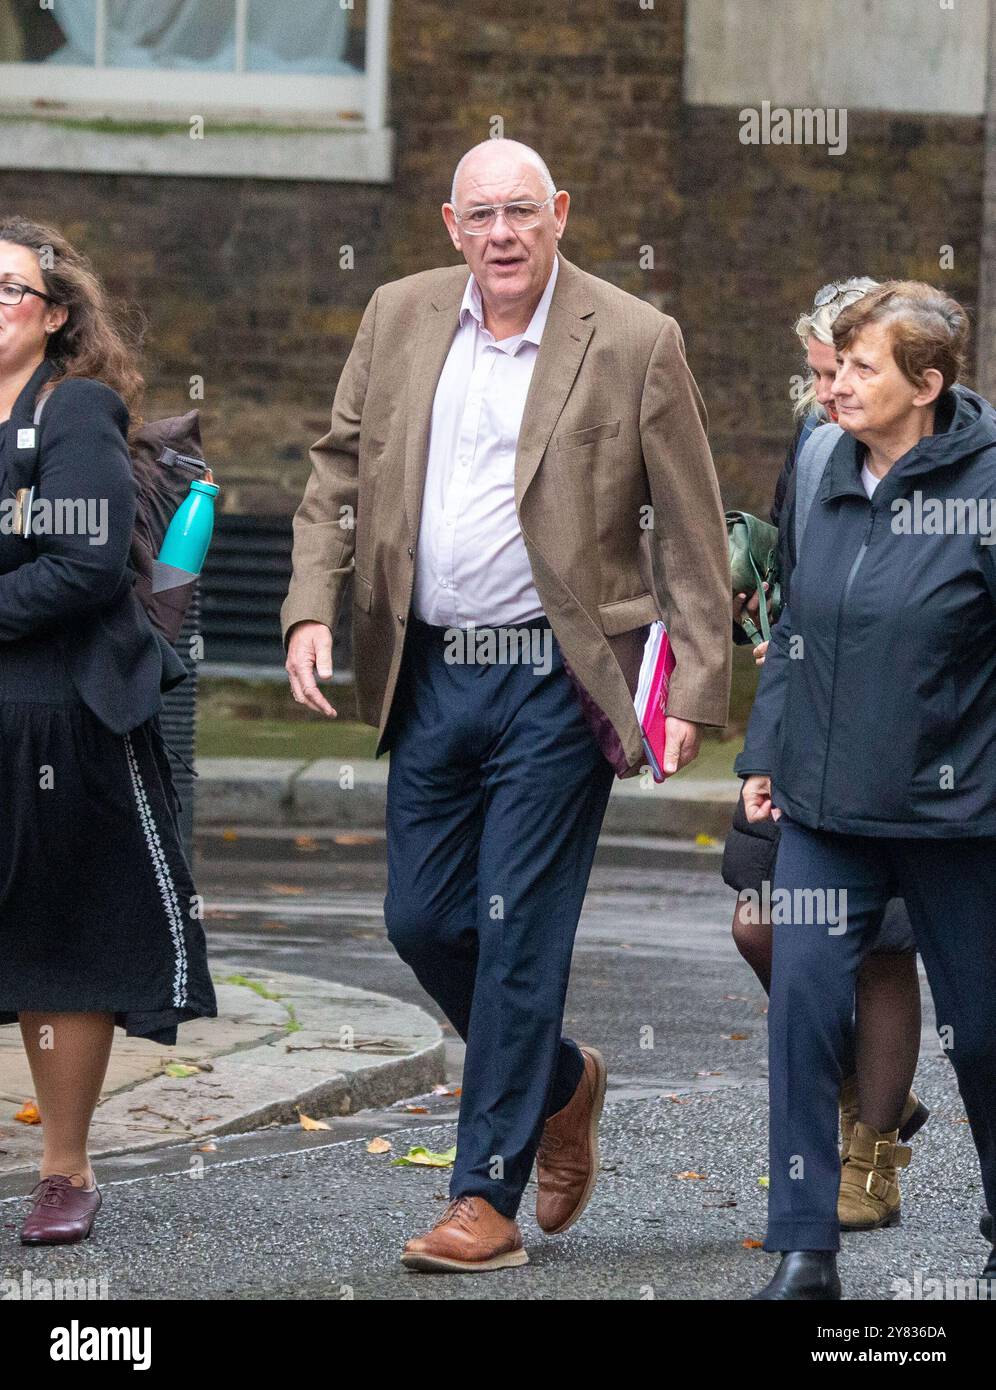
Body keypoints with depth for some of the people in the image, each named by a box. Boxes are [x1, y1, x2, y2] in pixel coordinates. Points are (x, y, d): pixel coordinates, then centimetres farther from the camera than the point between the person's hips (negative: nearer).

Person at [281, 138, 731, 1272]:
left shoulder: (634, 344, -6)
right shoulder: (400, 319, 6)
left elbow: (691, 532, -3)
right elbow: (338, 470, 14)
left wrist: (694, 690, -8)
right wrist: (312, 607, 0)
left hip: (555, 680, -5)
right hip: (431, 673, 5)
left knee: (518, 928, -5)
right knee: (421, 919, 8)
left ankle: (487, 1198, 2)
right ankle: (560, 1081, 35)